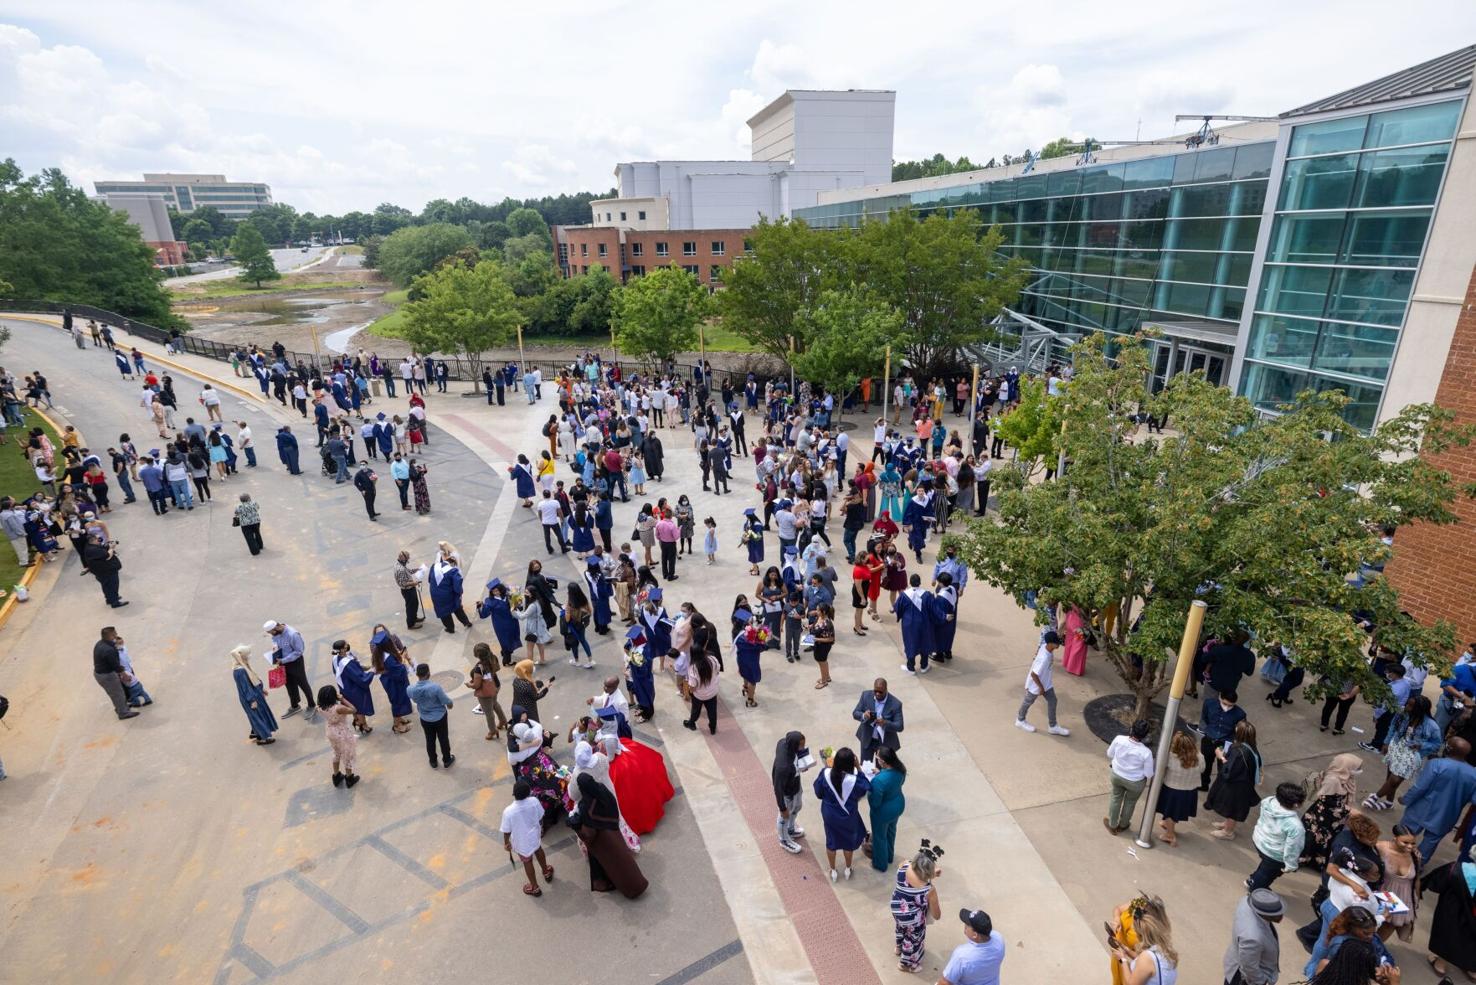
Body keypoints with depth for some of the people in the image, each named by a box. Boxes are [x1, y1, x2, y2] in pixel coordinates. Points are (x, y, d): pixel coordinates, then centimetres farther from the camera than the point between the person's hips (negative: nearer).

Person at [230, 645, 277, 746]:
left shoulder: (243, 666, -1)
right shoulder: (240, 671, -30)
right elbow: (245, 687, -26)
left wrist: (261, 689, 21)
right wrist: (252, 700, -21)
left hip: (254, 693, 9)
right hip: (250, 697, -9)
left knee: (258, 714, 23)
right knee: (257, 715, 6)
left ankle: (254, 733, 41)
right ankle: (261, 738, 19)